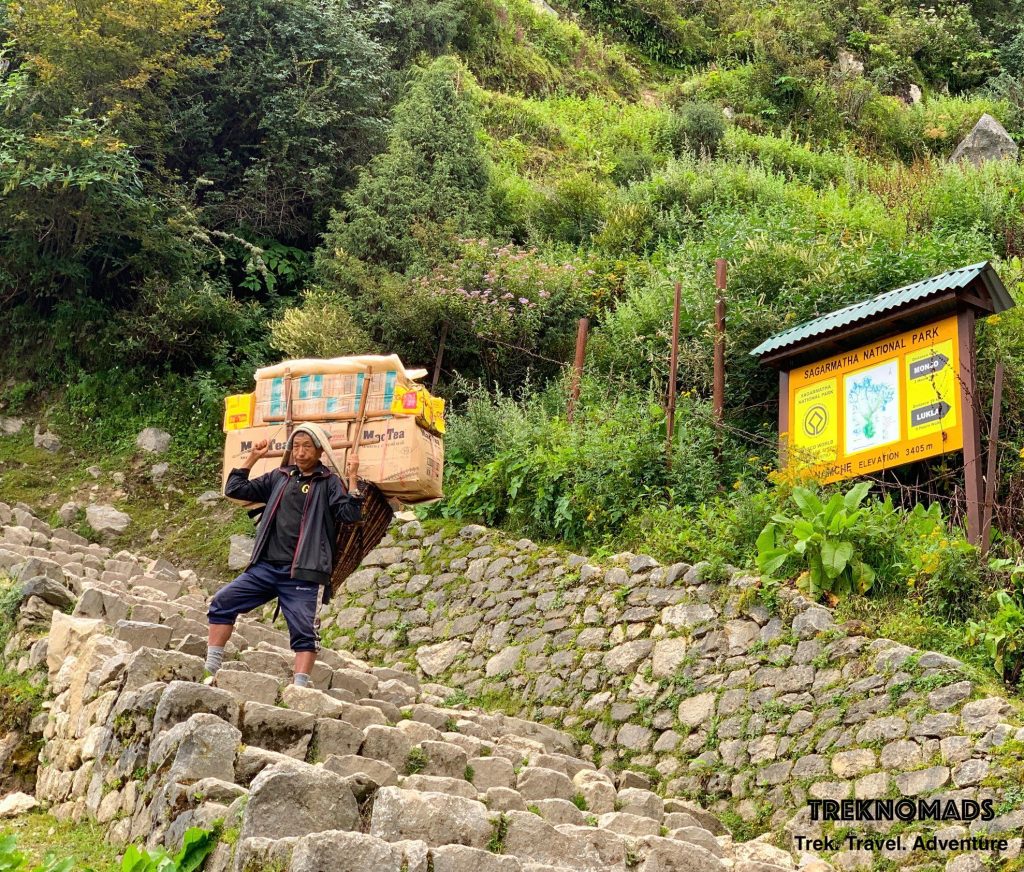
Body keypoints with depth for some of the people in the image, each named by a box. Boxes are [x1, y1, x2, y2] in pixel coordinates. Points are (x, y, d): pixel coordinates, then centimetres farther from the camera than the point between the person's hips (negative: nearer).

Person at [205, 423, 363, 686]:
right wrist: (252, 458, 14)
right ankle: (211, 672, -2)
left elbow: (350, 514, -10)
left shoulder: (329, 483, 3)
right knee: (222, 602, -6)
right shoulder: (279, 477, 16)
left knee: (304, 632, -9)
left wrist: (352, 478, -15)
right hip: (265, 567, 5)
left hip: (303, 573, -4)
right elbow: (235, 489, 18)